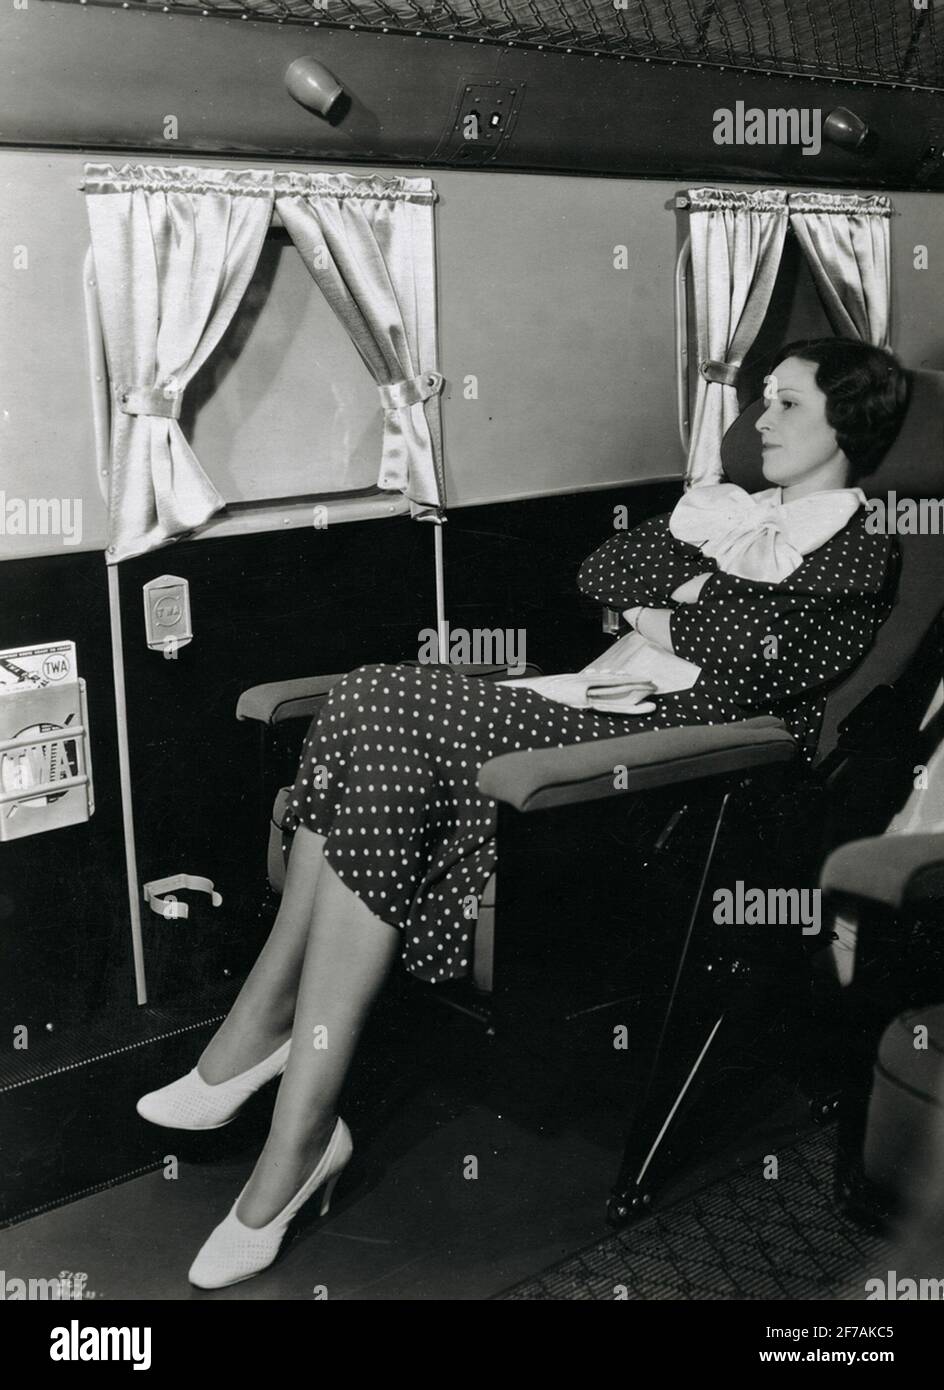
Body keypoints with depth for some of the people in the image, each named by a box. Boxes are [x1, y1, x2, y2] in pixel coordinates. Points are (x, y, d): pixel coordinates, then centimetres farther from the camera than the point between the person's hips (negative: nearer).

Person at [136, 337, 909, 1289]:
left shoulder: (857, 555, 6)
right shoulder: (739, 507, 29)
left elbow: (755, 666, -12)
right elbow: (597, 577, 15)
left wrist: (662, 619, 4)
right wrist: (712, 536, 4)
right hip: (603, 712, 7)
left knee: (388, 718, -26)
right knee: (372, 709, -19)